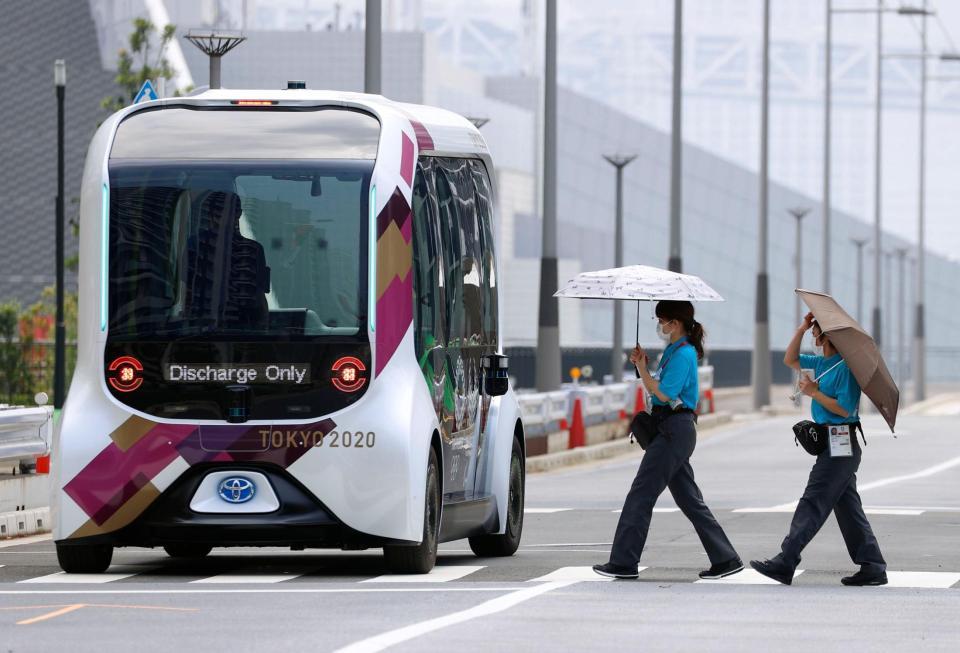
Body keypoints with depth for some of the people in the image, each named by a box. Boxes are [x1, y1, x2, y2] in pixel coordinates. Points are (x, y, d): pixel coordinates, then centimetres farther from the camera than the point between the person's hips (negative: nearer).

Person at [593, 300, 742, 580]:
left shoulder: (684, 354, -14)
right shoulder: (672, 351, 17)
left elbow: (663, 393, -19)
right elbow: (657, 387, 16)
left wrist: (642, 368, -10)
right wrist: (642, 364, 4)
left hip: (675, 430, -11)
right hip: (674, 430, 11)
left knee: (641, 494, -8)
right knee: (689, 499, 11)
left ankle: (623, 563, -6)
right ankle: (725, 559, 11)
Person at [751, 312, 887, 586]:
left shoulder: (846, 367, -15)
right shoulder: (821, 363, 14)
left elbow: (844, 408, -20)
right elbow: (791, 360, 26)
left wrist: (814, 392, -14)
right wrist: (802, 329, 14)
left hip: (841, 444, -10)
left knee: (813, 502, -10)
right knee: (847, 507, 10)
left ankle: (785, 563, -12)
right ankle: (872, 566, 11)